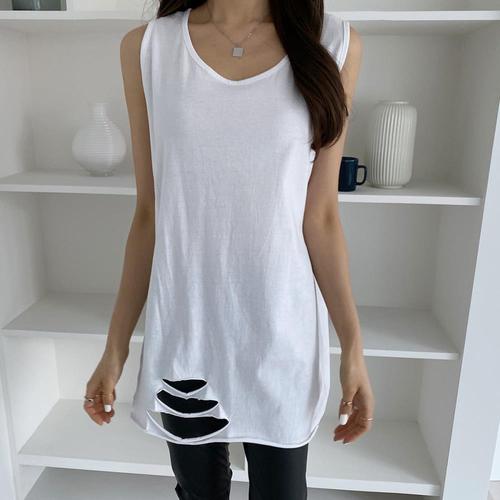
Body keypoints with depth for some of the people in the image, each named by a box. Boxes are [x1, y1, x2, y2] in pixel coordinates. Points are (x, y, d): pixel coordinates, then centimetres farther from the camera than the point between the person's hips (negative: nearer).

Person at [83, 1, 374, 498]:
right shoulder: (147, 48, -1)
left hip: (281, 331, 0)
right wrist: (116, 345, 3)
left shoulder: (332, 43, -3)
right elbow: (148, 213, 1)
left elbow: (320, 216, -2)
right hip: (183, 329, 1)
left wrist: (353, 344, -2)